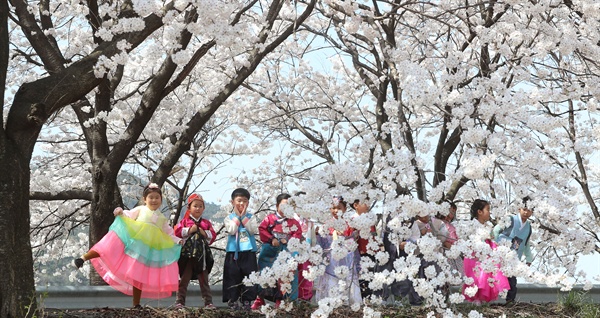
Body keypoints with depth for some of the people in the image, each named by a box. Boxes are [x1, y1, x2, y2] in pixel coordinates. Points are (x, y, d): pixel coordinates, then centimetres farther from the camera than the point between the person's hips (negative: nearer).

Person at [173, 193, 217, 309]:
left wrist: (204, 232, -11)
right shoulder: (185, 221, 5)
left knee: (204, 279, 8)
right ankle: (180, 301, 6)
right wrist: (190, 230, -13)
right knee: (184, 279, 3)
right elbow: (177, 231, -8)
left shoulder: (206, 223, 12)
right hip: (187, 254, -2)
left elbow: (213, 235, 3)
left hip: (202, 254, 2)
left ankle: (208, 302, 10)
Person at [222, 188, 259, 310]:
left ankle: (246, 300, 9)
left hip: (248, 251, 1)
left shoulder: (250, 217, 8)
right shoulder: (229, 218, 4)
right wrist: (237, 216, -7)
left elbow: (253, 230, -7)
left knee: (248, 276, 2)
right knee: (233, 276, -1)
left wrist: (244, 217, -8)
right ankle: (232, 300, 5)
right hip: (233, 251, -1)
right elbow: (231, 230, -11)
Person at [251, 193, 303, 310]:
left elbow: (298, 233, 1)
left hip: (287, 250, 1)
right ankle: (260, 299, 13)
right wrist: (271, 239, -13)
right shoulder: (270, 218, 1)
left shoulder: (293, 221, 6)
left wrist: (288, 241, -14)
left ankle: (281, 299, 10)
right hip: (270, 251, -1)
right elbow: (262, 229, -4)